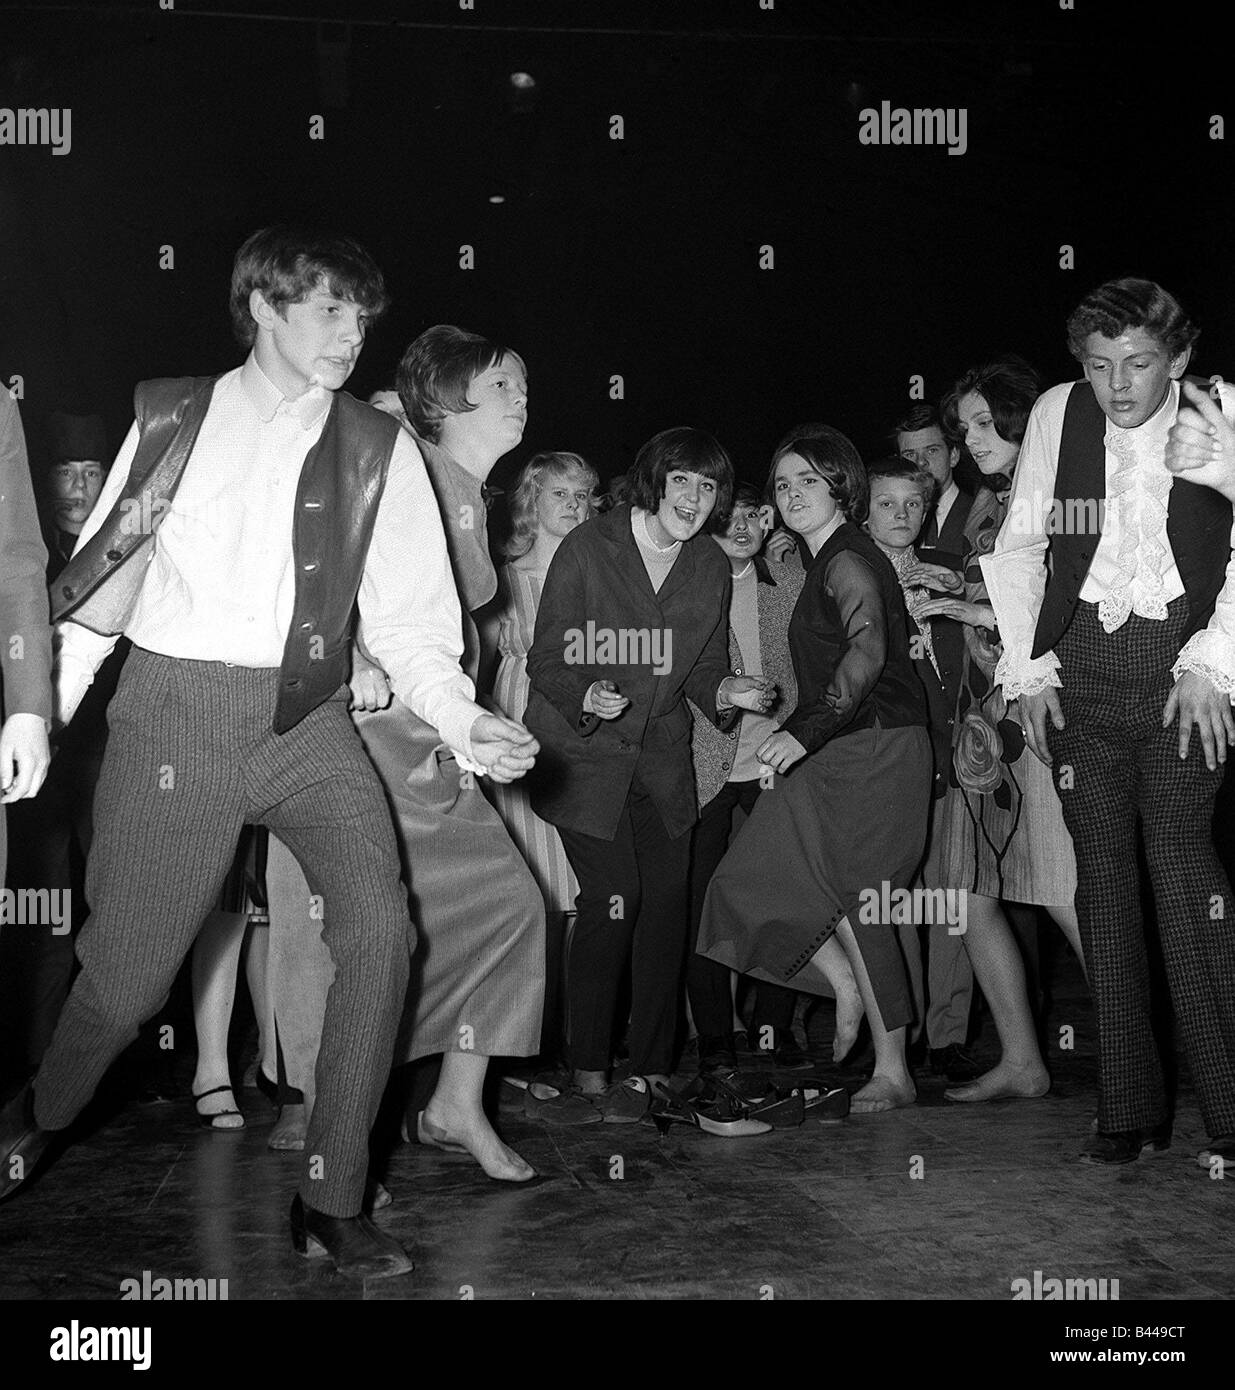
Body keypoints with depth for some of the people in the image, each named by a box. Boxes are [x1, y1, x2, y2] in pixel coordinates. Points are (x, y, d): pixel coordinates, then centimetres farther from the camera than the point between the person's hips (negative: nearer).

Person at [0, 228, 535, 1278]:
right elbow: (97, 582, 8)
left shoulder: (378, 450, 7)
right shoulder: (172, 417, 6)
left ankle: (332, 1201, -5)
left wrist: (459, 717, -13)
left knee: (379, 923, -19)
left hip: (306, 719, 1)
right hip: (175, 709, -1)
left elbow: (408, 618, 4)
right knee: (128, 973, 0)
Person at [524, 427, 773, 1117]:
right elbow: (547, 660, -8)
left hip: (662, 757, 4)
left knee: (667, 902, -3)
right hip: (583, 750, -4)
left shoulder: (711, 567, 5)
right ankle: (590, 1073, -4)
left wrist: (727, 692, -10)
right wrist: (585, 697, -28)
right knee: (613, 898, -15)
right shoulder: (587, 550, -9)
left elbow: (705, 669, 13)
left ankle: (652, 1070, 9)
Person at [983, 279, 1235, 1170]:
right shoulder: (1058, 413, 4)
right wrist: (1027, 665, 3)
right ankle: (1131, 1110, 10)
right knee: (1102, 873, 3)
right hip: (1080, 666, 3)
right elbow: (1022, 545, 10)